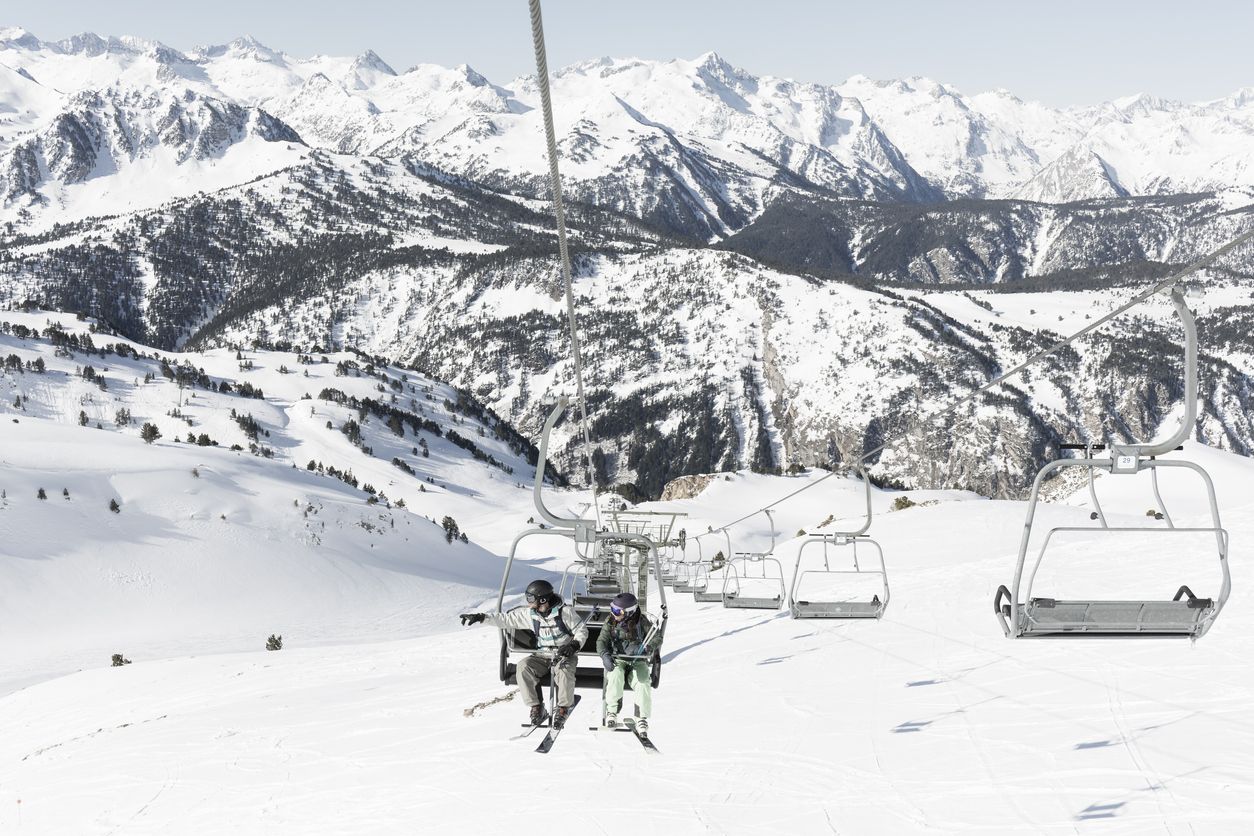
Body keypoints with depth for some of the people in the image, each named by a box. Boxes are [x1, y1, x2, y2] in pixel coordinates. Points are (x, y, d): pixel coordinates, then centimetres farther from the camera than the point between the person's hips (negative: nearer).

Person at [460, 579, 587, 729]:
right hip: (542, 655, 4)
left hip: (564, 654, -4)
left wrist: (574, 645, -24)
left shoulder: (565, 612, -11)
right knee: (523, 666, -25)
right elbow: (506, 619, 3)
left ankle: (563, 709, -15)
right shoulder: (529, 614, 1)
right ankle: (536, 708, -18)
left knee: (564, 671, -37)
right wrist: (480, 617, -7)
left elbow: (582, 631, -4)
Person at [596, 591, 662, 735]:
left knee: (643, 683, -29)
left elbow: (657, 639, -6)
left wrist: (642, 649, -24)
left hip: (638, 661, -1)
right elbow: (601, 641, -4)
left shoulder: (641, 622, -5)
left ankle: (642, 718, -16)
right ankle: (611, 711, -17)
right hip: (617, 660, 1)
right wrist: (605, 655, -26)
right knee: (616, 677, -33)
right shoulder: (611, 622, 0)